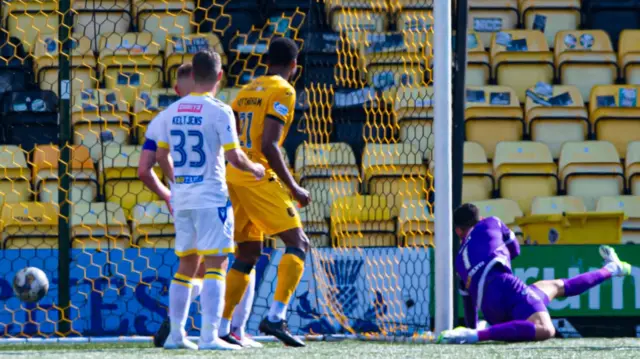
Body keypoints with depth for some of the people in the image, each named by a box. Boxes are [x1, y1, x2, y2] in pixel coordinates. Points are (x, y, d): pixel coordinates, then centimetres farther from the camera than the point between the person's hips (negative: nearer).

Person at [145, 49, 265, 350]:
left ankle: (175, 333, 18)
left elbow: (161, 156, 13)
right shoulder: (219, 112, -11)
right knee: (215, 264, -5)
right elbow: (234, 157, -13)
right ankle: (209, 335, -13)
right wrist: (255, 169, 6)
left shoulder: (172, 111, 7)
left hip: (181, 197, 6)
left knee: (187, 264, 15)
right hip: (211, 197, -6)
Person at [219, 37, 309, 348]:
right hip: (260, 177, -8)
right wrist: (293, 188, -12)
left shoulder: (247, 91, 18)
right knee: (297, 244, -6)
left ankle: (222, 327, 11)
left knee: (247, 254, 15)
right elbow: (269, 145, -16)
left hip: (233, 177, 8)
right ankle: (276, 316, -22)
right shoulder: (283, 91, -5)